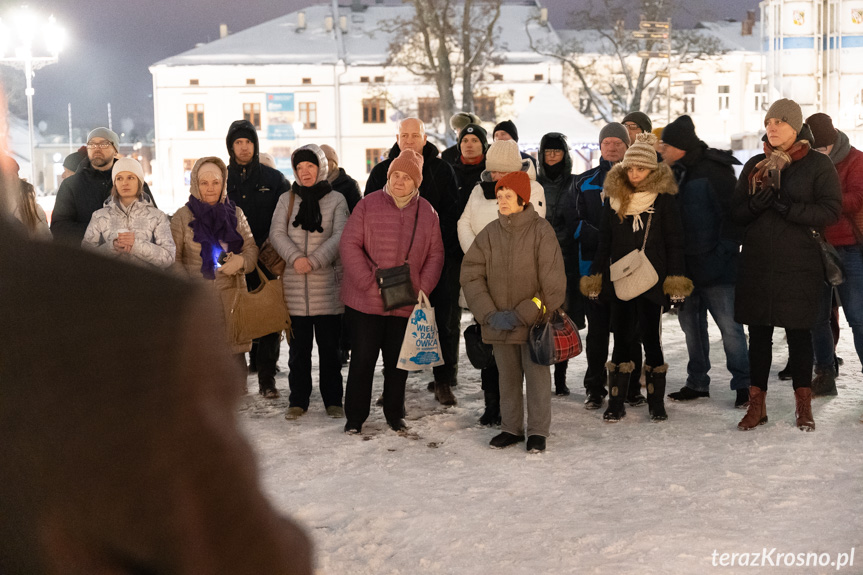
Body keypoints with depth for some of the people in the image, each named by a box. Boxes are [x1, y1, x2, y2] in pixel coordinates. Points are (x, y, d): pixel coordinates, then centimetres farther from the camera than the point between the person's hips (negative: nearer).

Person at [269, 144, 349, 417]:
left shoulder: (336, 200, 4)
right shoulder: (287, 200, 10)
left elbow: (339, 236, -7)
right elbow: (276, 233, 0)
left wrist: (314, 261, -18)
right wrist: (295, 258, -17)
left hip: (327, 285, -1)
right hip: (295, 286, 1)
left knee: (329, 346, 5)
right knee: (298, 347, 8)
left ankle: (333, 400, 15)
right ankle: (298, 400, 17)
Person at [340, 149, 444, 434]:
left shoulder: (427, 212, 4)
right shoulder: (368, 205, -4)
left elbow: (435, 255, 7)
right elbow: (349, 245, -7)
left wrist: (422, 289, -5)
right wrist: (370, 281, -15)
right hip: (365, 302, -2)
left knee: (398, 362, 11)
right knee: (362, 359, 4)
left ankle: (394, 414, 26)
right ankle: (355, 416, 17)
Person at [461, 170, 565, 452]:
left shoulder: (541, 230, -9)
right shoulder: (490, 233, 0)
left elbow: (552, 281, -11)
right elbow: (470, 274, 0)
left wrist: (522, 314, -14)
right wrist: (490, 314, -10)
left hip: (534, 322, -3)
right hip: (499, 323, 3)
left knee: (537, 376, 5)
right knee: (508, 377, 13)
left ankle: (538, 431, 19)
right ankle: (511, 428, 27)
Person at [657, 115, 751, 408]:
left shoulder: (714, 170, -12)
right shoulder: (675, 173, 11)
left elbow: (735, 213, -14)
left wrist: (725, 250, -16)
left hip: (714, 267, -8)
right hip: (685, 266, 8)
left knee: (729, 326, -3)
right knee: (691, 324, 14)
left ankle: (743, 384, 7)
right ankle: (697, 382, 25)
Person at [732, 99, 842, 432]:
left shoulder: (818, 164, 0)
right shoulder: (755, 165, 12)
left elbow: (831, 211, -9)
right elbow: (736, 212, 10)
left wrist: (789, 208, -20)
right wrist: (755, 205, -11)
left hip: (799, 264, -3)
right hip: (756, 263, 3)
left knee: (799, 332, 4)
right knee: (759, 333, 6)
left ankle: (803, 406, 16)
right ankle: (757, 405, 14)